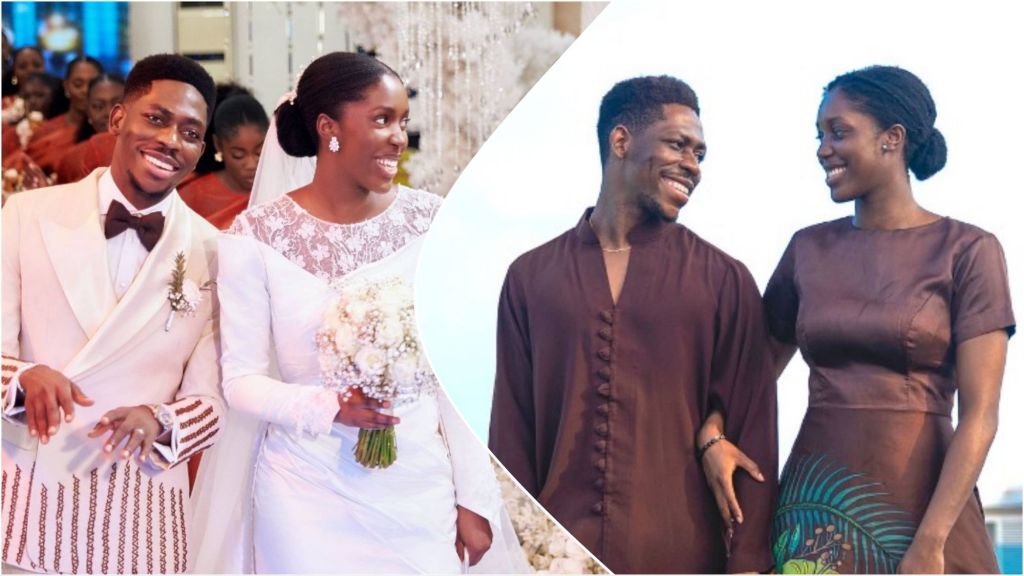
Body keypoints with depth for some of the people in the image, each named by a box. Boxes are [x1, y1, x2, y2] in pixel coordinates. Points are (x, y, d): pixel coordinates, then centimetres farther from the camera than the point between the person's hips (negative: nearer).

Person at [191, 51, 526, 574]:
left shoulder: (431, 223, -1)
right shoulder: (257, 236, -6)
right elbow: (241, 380, -4)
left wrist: (474, 500, 0)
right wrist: (329, 408, -21)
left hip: (419, 494, 2)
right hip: (307, 500, -1)